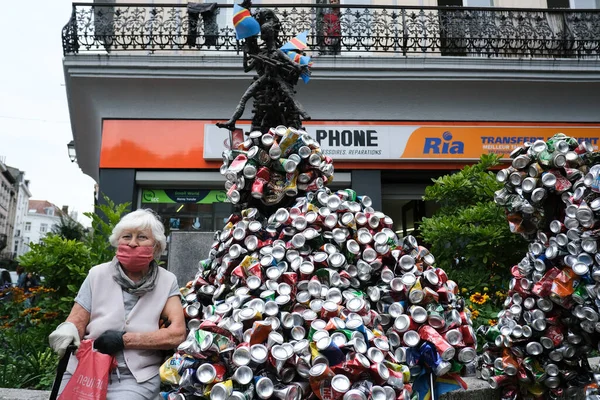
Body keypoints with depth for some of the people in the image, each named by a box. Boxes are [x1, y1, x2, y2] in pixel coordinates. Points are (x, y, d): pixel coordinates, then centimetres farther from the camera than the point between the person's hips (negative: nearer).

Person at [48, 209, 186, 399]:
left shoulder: (166, 282, -1)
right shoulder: (98, 274, 2)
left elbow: (177, 333, -10)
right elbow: (76, 322, 1)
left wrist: (124, 339, -14)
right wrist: (67, 330, -22)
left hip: (136, 378, -2)